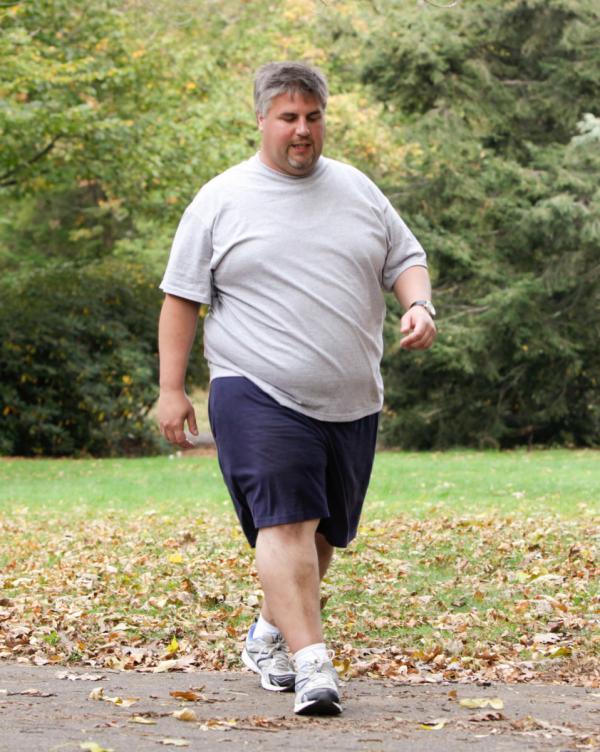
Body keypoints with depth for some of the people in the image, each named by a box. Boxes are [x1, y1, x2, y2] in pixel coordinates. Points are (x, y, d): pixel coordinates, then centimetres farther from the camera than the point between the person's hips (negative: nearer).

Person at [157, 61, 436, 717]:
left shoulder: (357, 190, 14)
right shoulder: (220, 201, 3)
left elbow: (405, 260, 18)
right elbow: (182, 298, 4)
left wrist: (418, 305, -5)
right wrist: (171, 389, -2)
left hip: (350, 402, 5)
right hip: (259, 394, -4)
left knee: (322, 531, 11)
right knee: (285, 521, -17)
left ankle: (270, 635, 31)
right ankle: (311, 664, -22)